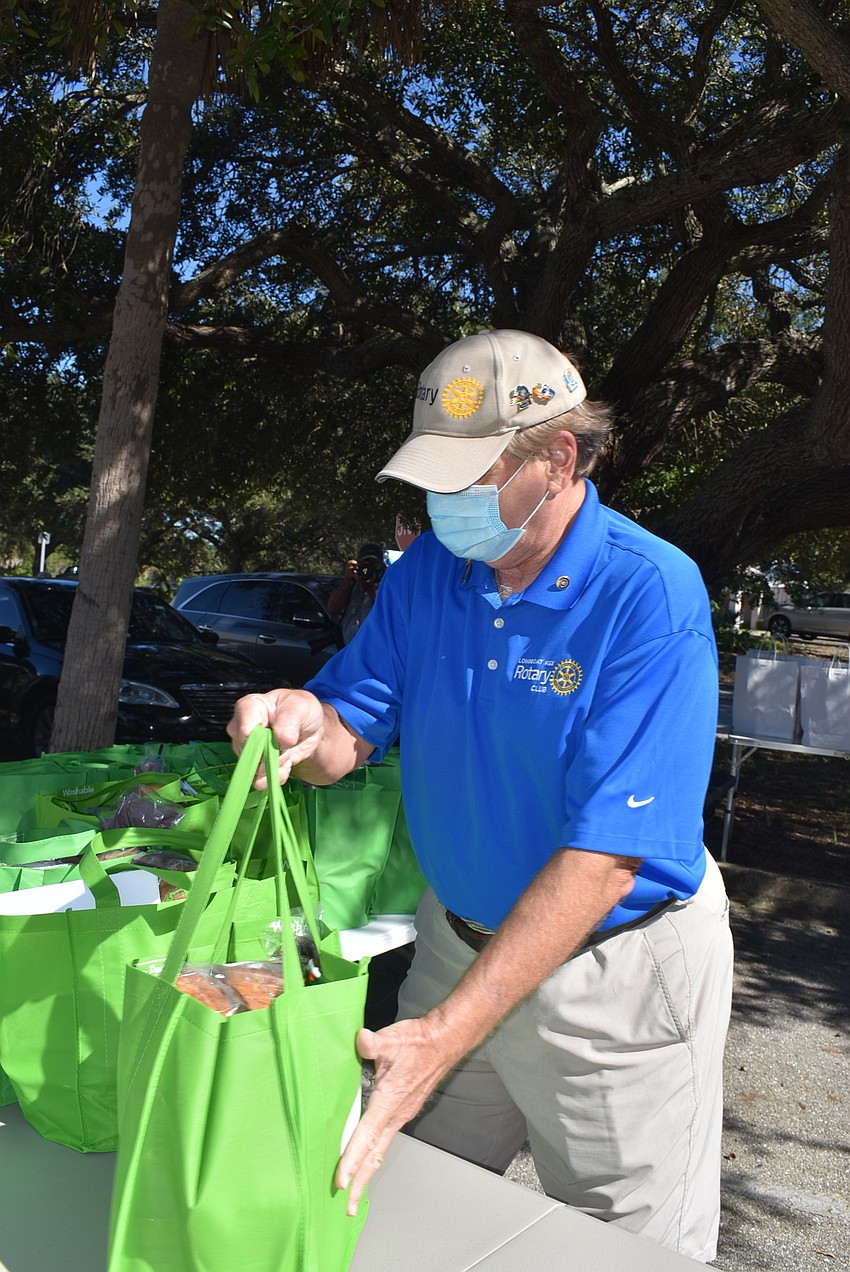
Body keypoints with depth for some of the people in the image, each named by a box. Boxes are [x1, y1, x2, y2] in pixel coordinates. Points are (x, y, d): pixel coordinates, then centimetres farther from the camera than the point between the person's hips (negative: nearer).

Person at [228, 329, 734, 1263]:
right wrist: (306, 726, -29)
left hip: (615, 975, -4)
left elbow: (604, 858, -28)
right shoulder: (427, 570, -4)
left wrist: (445, 1034, -32)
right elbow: (354, 731, -3)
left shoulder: (652, 598, -24)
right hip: (459, 938, 5)